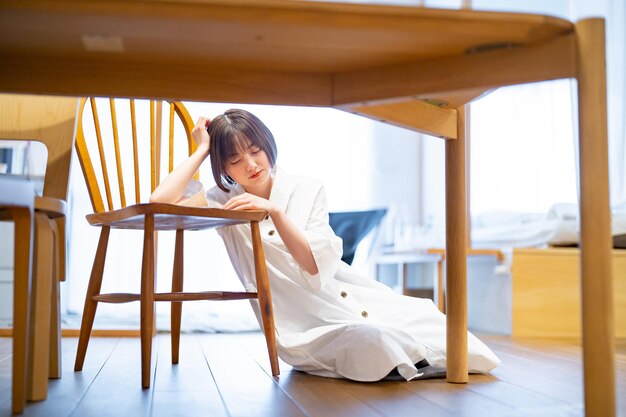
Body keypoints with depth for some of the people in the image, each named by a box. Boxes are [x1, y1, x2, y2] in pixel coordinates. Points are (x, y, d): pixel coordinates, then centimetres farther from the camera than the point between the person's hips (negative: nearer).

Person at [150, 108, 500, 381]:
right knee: (370, 342, -32)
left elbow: (316, 265, -9)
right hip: (305, 326, -3)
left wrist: (274, 212, -22)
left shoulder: (306, 190, 2)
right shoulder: (225, 203, 1)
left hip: (356, 298, 3)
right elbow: (160, 202, -14)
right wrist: (202, 149, -6)